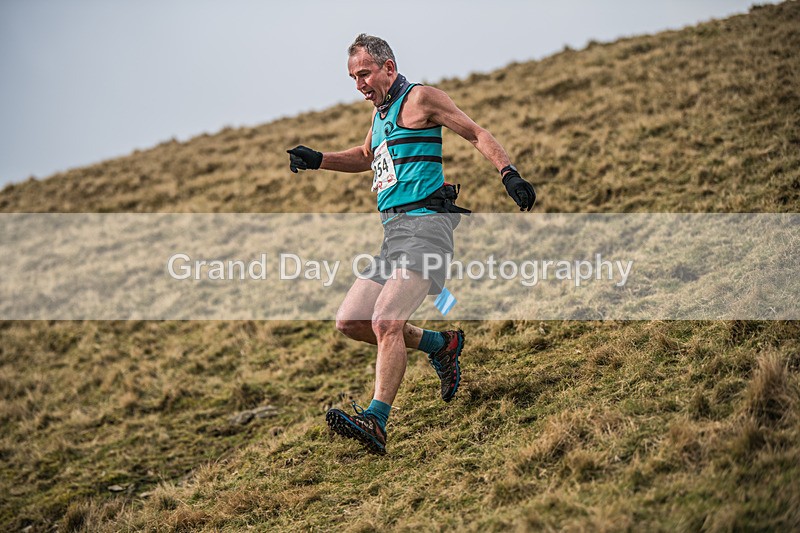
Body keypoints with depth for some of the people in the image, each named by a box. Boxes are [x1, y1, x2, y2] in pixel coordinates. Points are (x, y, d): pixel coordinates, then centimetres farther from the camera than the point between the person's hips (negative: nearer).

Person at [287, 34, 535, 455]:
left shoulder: (419, 97, -1)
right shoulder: (380, 110, 24)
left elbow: (477, 134, -4)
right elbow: (366, 157, 42)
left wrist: (508, 173, -19)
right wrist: (318, 160, 30)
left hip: (425, 222, -9)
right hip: (393, 232, 9)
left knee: (386, 322, -23)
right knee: (349, 321, 5)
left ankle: (376, 422, -27)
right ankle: (439, 345, 18)